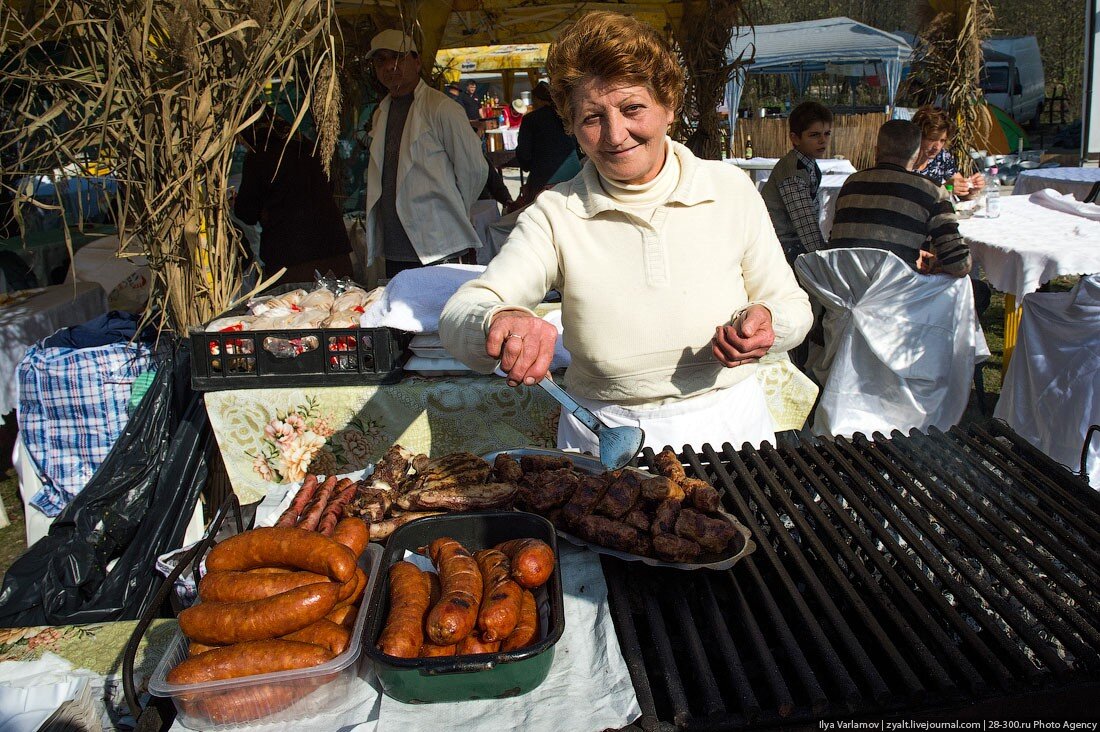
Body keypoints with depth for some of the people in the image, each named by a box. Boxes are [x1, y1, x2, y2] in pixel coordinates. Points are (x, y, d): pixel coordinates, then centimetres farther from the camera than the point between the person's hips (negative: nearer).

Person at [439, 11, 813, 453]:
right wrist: (498, 319, -38)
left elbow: (793, 305, 7)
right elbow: (458, 316, -15)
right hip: (604, 437, -1)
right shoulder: (556, 214, -5)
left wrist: (766, 320, -16)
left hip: (728, 424, 2)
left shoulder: (731, 189, 0)